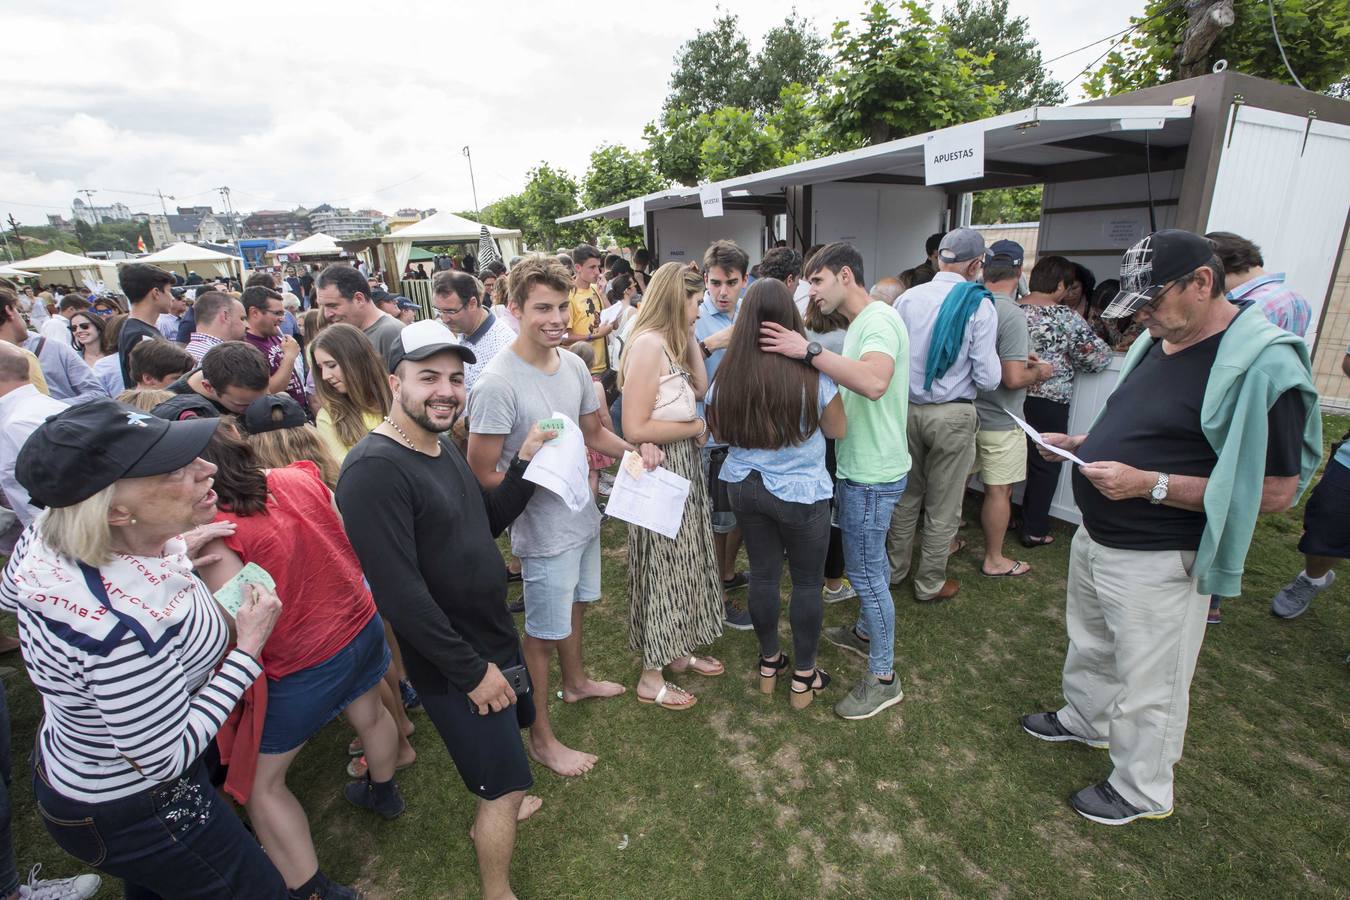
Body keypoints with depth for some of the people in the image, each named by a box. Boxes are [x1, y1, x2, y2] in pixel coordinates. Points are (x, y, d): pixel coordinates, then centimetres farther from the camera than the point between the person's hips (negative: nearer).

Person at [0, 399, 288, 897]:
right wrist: (248, 648, -24)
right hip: (127, 814, -8)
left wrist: (172, 557, -4)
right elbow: (163, 759, -28)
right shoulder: (124, 630, -43)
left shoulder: (46, 540, -19)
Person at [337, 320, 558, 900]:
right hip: (453, 665, -9)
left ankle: (492, 813, 56)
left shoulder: (441, 447, 3)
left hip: (492, 636, 9)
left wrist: (525, 463, -4)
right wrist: (472, 669, -21)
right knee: (509, 784, 6)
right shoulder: (375, 470, -27)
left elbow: (486, 524, 10)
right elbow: (399, 592, -29)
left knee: (510, 727, 30)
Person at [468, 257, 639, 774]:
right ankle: (541, 737, 32)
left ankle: (575, 682, 55)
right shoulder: (498, 383, -24)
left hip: (583, 516, 8)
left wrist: (633, 451, -7)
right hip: (544, 530, -7)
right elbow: (482, 474, -20)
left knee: (575, 605, 28)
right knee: (544, 632, 9)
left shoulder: (573, 365, -2)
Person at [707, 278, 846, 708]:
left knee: (763, 575, 17)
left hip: (745, 487, 3)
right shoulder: (812, 374, -17)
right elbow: (837, 429, -3)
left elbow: (719, 431, 6)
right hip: (801, 493, -3)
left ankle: (769, 663, 35)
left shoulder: (728, 375, -9)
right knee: (807, 582, 13)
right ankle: (804, 677, 28)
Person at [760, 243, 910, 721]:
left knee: (865, 570, -1)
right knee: (870, 560, 24)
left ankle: (883, 677, 14)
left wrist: (809, 351, -37)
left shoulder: (879, 320, -19)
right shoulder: (862, 323, 13)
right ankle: (867, 632, 44)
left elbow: (874, 382, -39)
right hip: (862, 466, 10)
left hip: (872, 474, -10)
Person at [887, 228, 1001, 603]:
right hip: (953, 415, -3)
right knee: (943, 505, 11)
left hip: (907, 409, 4)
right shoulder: (980, 306, -11)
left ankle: (895, 568, 33)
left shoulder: (908, 298, -3)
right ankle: (930, 584, 25)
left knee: (906, 494, 19)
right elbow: (988, 378, -11)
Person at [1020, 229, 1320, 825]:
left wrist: (1149, 484, -28)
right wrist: (1079, 444, 2)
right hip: (1095, 538, 8)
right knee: (1089, 646, 27)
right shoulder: (1157, 343, 5)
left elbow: (1276, 490, -22)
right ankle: (1084, 720, 51)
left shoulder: (1262, 365, -21)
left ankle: (1143, 792, 32)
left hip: (1156, 563, -8)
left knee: (1147, 687, 11)